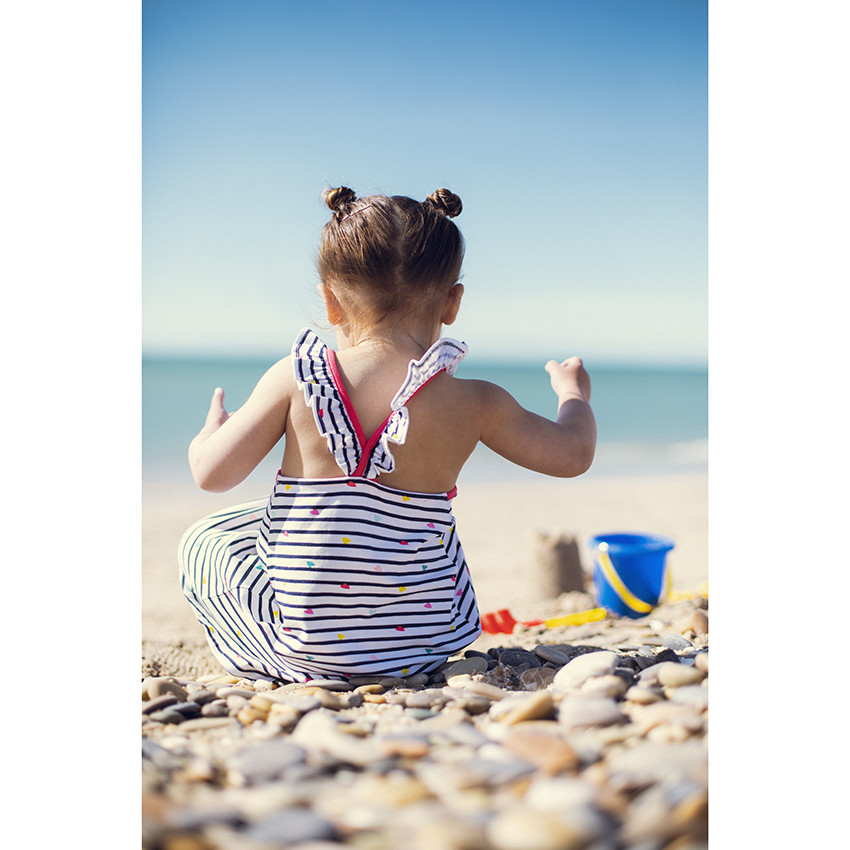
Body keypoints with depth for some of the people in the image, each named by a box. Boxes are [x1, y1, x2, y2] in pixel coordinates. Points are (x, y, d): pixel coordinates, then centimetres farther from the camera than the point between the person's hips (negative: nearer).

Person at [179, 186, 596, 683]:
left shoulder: (295, 380, -11)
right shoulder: (471, 403, -10)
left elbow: (213, 472, -6)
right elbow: (574, 452, 0)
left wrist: (211, 431, 18)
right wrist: (574, 392, 22)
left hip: (307, 640, -2)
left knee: (204, 541, 23)